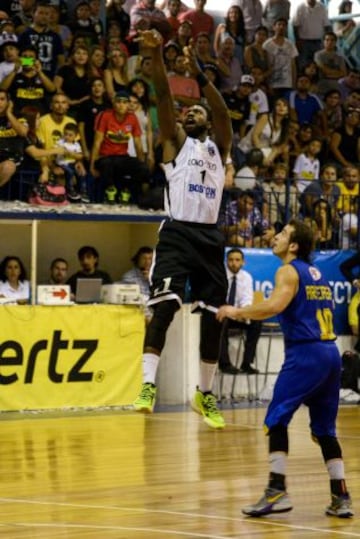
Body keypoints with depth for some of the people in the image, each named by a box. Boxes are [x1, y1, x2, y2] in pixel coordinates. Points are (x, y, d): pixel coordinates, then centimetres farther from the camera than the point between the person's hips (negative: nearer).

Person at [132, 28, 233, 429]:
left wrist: (198, 74, -17)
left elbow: (223, 112, -4)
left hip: (210, 238, 3)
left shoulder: (218, 147, 15)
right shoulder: (175, 142, 12)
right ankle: (148, 385, -24)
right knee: (165, 305, -20)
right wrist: (156, 54, -18)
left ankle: (205, 394, 21)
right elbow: (164, 97, -3)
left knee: (213, 317, 7)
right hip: (178, 234, -3)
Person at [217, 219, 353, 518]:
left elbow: (275, 305, -21)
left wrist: (237, 311, -10)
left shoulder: (289, 271, -4)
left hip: (305, 353, -8)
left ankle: (278, 492, -11)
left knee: (276, 420, -4)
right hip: (330, 353, 8)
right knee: (325, 429, 13)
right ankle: (341, 498, 10)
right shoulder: (316, 274, 21)